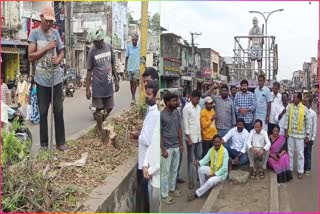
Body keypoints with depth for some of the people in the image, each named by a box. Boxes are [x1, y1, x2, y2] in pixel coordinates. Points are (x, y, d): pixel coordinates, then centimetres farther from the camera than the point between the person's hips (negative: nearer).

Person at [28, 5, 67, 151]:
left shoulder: (55, 33, 6)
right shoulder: (34, 33, -5)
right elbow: (31, 57, -9)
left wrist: (58, 60, -9)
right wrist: (47, 48, -16)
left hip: (57, 78, 3)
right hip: (42, 80, -3)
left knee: (59, 110, 8)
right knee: (43, 112, 6)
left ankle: (60, 142, 17)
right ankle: (44, 144, 16)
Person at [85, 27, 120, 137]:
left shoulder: (109, 47, 0)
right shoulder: (92, 51, -10)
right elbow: (89, 71, -5)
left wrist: (116, 80, 9)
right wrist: (87, 88, -7)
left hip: (108, 84, 4)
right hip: (98, 85, -4)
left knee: (109, 108, 12)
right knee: (99, 108, 4)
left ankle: (101, 123, 34)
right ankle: (99, 129, 20)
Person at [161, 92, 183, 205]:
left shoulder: (176, 112, 1)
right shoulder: (161, 115, -18)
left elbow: (179, 128, 9)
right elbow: (159, 134, -16)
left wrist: (181, 144, 9)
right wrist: (163, 150, -16)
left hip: (176, 146, 6)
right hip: (167, 148, -6)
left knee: (174, 170, 19)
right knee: (165, 172, 5)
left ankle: (172, 189, 37)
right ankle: (164, 195, 18)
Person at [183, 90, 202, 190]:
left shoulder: (199, 107, 8)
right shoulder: (187, 108, -13)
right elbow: (185, 124, -15)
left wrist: (200, 133, 12)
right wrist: (189, 138, -16)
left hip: (198, 137, 6)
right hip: (191, 137, -6)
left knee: (199, 157, 14)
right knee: (190, 159, 2)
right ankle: (191, 180, 10)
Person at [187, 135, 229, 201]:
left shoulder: (224, 151, -23)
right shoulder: (211, 150, -3)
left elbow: (224, 168, -24)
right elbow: (205, 159, -5)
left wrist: (213, 175, -26)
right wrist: (199, 163, -29)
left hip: (221, 173, -6)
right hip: (212, 170, 6)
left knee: (210, 181, -32)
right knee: (201, 169, -21)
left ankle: (196, 194, -16)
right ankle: (203, 188, -6)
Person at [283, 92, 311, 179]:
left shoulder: (305, 109, -8)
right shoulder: (290, 107, 0)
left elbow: (308, 123, -4)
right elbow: (286, 119, 4)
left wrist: (307, 135, -5)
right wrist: (286, 131, 0)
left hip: (300, 135, -3)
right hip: (290, 134, 3)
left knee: (300, 154, 4)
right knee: (290, 152, 11)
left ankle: (300, 171, 15)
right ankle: (289, 169, 24)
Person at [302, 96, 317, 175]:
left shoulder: (313, 113, -6)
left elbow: (314, 126, -4)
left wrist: (313, 138, -6)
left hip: (308, 137, -2)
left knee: (308, 153, 8)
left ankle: (308, 168, 20)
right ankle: (302, 167, 22)